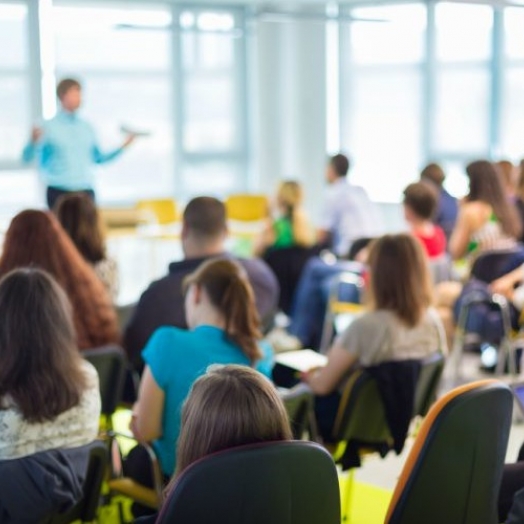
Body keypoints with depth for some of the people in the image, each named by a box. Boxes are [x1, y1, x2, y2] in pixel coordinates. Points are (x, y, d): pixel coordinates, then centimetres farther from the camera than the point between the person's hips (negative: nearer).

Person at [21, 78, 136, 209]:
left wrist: (123, 146, 10)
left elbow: (98, 158, 20)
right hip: (59, 193, -4)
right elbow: (27, 158, -9)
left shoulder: (86, 127, 10)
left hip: (85, 192, 4)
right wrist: (33, 142, -30)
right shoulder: (50, 127, -4)